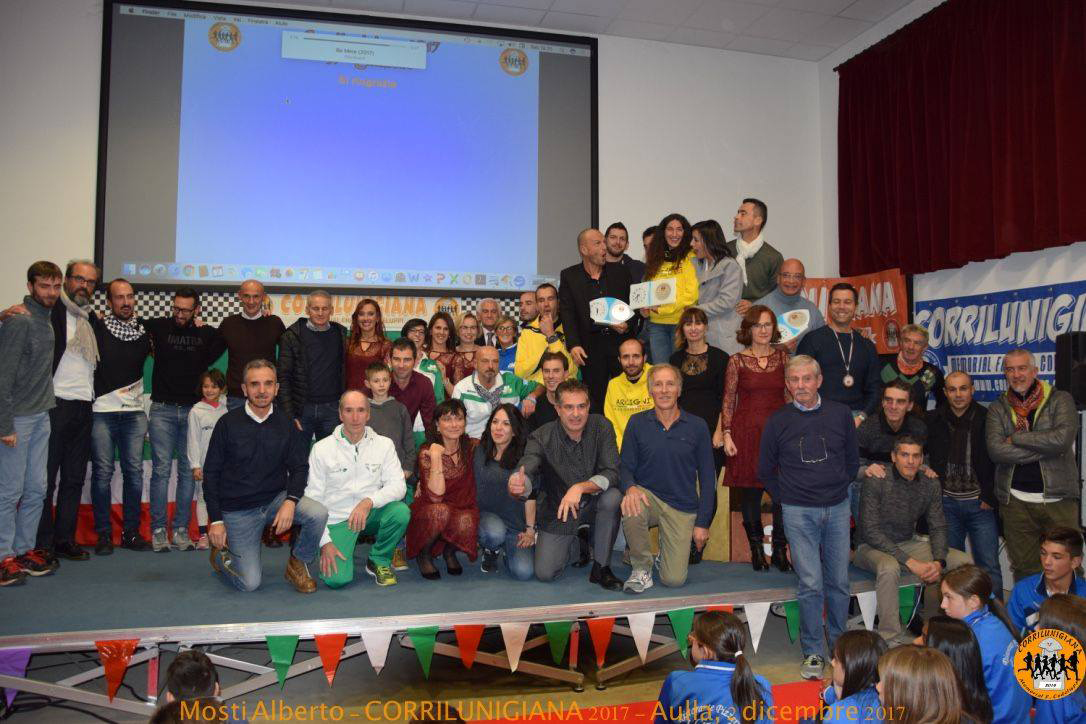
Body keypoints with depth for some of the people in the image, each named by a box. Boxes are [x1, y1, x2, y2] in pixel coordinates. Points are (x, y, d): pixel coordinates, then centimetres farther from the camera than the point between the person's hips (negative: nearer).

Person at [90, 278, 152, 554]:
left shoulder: (145, 330, 7)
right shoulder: (96, 327, -1)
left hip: (134, 412, 2)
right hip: (102, 411, -2)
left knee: (134, 472, 3)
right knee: (102, 472, 1)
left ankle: (131, 532, 13)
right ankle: (104, 534, 11)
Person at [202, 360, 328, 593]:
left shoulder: (286, 425, 1)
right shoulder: (228, 423, -5)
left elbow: (299, 467, 1)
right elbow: (211, 473, -2)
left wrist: (291, 500, -19)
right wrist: (216, 520, -6)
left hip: (276, 499, 2)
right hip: (238, 510, -2)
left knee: (318, 513, -27)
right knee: (249, 583, -7)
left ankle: (297, 565, 1)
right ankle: (220, 553, 27)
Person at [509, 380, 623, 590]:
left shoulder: (601, 427, -15)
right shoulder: (542, 437, -18)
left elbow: (612, 473, -22)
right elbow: (526, 472, -32)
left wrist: (580, 488, -39)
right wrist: (517, 486, -57)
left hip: (592, 503, 1)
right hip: (557, 510, 0)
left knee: (613, 497, -32)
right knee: (544, 573, -10)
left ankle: (601, 568, -11)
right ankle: (572, 542, 26)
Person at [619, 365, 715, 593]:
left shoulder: (697, 426, -2)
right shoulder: (637, 423, -2)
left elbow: (707, 477, 1)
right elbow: (626, 466, -2)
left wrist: (703, 523, -2)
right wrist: (630, 487, -26)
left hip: (683, 506, 0)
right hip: (648, 495, 0)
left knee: (674, 580, -6)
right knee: (631, 509, -37)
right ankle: (641, 569, -11)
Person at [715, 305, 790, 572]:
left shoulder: (782, 357, 9)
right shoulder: (737, 361, 3)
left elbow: (790, 397, 11)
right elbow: (728, 401, 3)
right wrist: (726, 434, -3)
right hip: (747, 432, -1)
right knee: (751, 490, 3)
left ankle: (780, 549, 12)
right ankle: (756, 548, 18)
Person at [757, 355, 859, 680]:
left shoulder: (840, 414, 3)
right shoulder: (778, 421, -1)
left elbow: (852, 460, 15)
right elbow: (765, 472, 9)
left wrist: (838, 489, 11)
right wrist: (787, 497, 5)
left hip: (837, 507, 2)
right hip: (798, 511, -2)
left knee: (839, 582, 8)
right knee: (810, 584, -5)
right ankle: (813, 653, 8)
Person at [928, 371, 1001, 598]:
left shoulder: (986, 419, -3)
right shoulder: (934, 421, 2)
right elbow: (929, 460, 9)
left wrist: (988, 497, -7)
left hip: (980, 503, -1)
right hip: (947, 503, 2)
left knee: (989, 566, 3)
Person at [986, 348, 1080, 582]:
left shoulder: (1060, 400, 3)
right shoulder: (998, 408, 7)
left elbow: (1063, 439, -16)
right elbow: (996, 450, -9)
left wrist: (1015, 438, -8)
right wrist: (1043, 448, -12)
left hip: (1058, 499, -1)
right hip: (1016, 501, 2)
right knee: (1023, 569, 9)